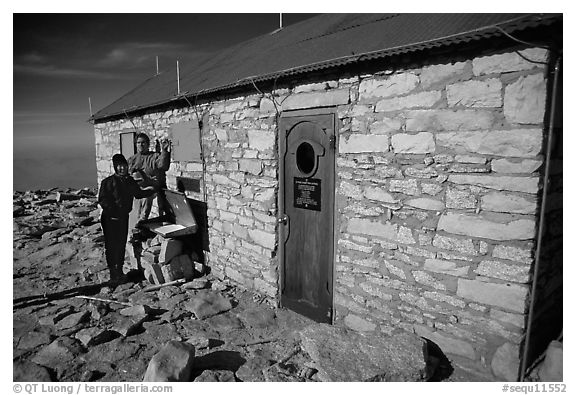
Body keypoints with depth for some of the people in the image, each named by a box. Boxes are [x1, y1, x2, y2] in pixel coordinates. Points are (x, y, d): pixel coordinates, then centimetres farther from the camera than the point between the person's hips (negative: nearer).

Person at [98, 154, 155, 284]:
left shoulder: (130, 181, 4)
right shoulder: (108, 182, -14)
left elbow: (138, 193, 19)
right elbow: (102, 200, -16)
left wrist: (151, 190, 16)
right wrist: (114, 209, -25)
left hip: (123, 217, 6)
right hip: (110, 219, -5)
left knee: (121, 245, 14)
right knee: (111, 246, 1)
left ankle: (119, 270, 28)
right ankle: (113, 273, 12)